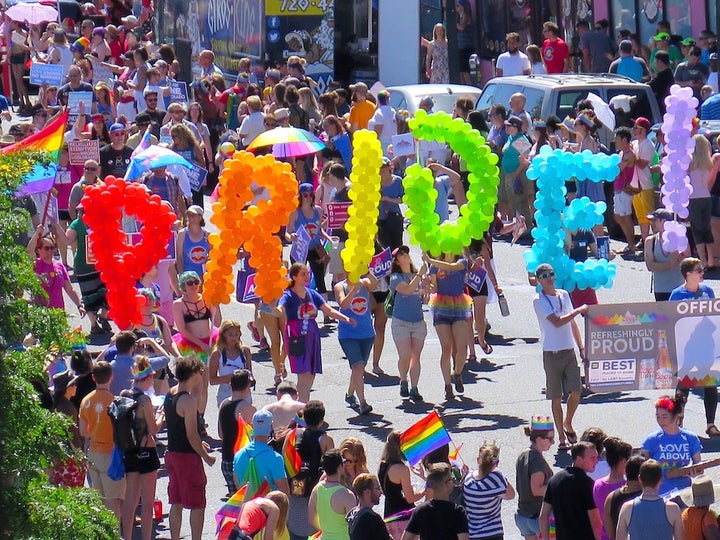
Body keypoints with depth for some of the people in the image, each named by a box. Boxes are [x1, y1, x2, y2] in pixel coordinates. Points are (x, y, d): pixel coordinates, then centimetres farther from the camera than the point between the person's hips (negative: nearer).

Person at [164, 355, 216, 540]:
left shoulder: (170, 395, 7)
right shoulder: (188, 401, -21)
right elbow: (191, 435, -21)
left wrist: (198, 443, 21)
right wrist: (206, 457, -10)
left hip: (172, 453, 9)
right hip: (188, 456, -9)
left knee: (176, 503, 15)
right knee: (197, 505, -1)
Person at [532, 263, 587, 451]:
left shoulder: (564, 295, 12)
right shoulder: (539, 300, -8)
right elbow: (557, 322, -19)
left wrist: (581, 347, 16)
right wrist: (578, 311, -15)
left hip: (569, 351, 5)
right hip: (552, 353, -5)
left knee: (576, 391, -4)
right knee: (556, 398, 1)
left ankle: (568, 425, 21)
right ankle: (562, 437, 9)